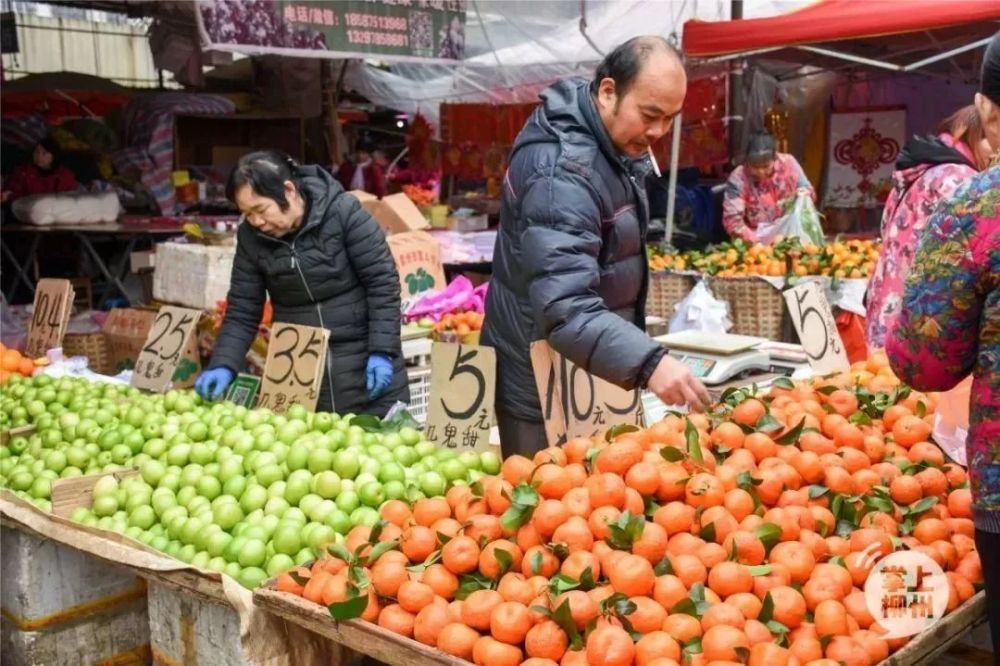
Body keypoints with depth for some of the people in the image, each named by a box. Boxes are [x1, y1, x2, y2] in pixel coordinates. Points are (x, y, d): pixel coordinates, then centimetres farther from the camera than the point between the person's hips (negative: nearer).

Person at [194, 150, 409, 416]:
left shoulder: (343, 212, -14)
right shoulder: (251, 236, -3)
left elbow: (382, 282, -11)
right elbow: (242, 311, 2)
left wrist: (382, 352, -15)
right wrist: (223, 366, -12)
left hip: (365, 361, -3)